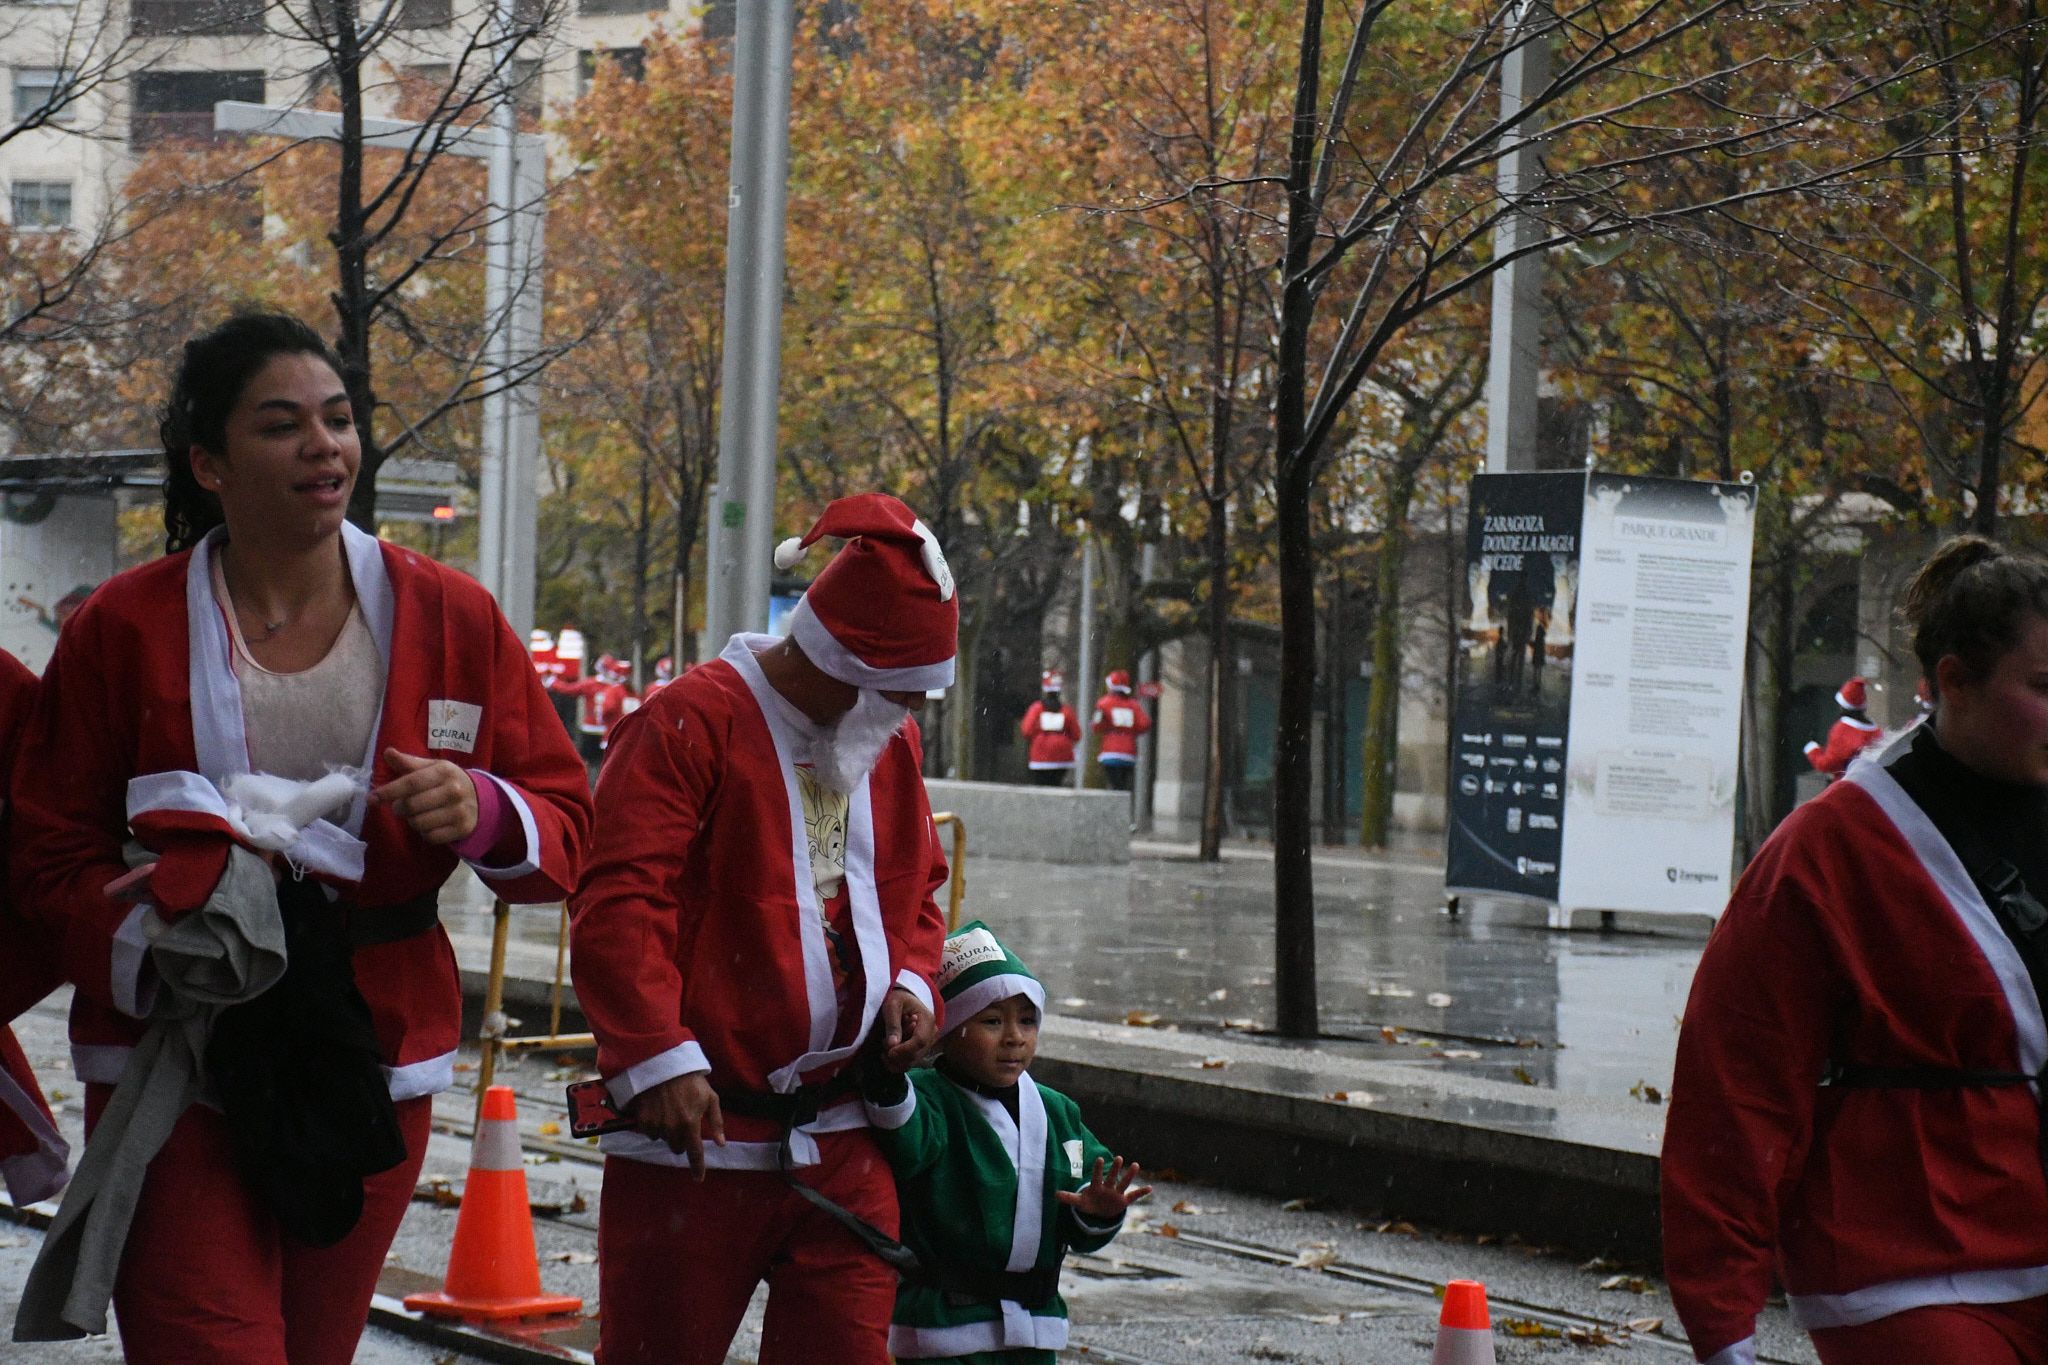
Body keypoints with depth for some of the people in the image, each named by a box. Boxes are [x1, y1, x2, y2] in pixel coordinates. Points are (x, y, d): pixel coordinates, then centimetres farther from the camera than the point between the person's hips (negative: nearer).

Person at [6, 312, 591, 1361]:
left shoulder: (450, 618, 2)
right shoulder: (124, 630, -3)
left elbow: (568, 831, 5)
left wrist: (482, 814, -17)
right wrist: (157, 955, -18)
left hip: (376, 1064, 3)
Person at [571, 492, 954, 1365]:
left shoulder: (890, 746, 14)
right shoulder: (691, 725, -11)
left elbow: (916, 890, 27)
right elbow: (616, 906, -17)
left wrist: (910, 982, 6)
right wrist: (660, 1058, -25)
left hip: (842, 1143, 6)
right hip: (695, 1134, -6)